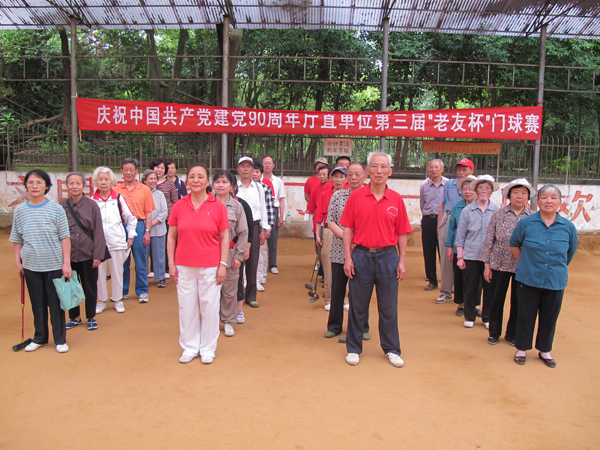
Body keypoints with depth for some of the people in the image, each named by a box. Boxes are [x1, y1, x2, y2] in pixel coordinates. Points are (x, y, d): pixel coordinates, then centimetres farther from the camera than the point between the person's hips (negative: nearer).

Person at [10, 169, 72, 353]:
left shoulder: (55, 209, -5)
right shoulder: (20, 210, 3)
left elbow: (65, 237, -5)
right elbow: (16, 240, 10)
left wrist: (66, 262, -9)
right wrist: (18, 262, 7)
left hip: (54, 265, -2)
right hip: (30, 265, 3)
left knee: (56, 303, 6)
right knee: (37, 304, 13)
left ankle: (60, 339, 19)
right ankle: (40, 338, 29)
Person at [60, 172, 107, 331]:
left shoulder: (92, 205, -5)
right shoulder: (61, 206, 1)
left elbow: (98, 232, -5)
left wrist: (98, 255, -8)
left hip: (88, 255, -2)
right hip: (68, 255, 2)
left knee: (90, 287, 9)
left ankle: (91, 317, 26)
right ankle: (75, 317, 31)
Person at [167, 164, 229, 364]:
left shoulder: (217, 206, -2)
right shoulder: (178, 206, 2)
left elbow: (224, 237, 0)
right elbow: (171, 237, 6)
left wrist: (223, 264, -5)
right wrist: (171, 264, 1)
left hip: (210, 266, -2)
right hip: (184, 266, 2)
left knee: (210, 307, 7)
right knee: (187, 307, 10)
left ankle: (208, 348, 24)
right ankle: (190, 347, 27)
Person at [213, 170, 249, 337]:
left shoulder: (236, 206, 1)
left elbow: (243, 232, 2)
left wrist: (239, 255, -3)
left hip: (230, 253, 0)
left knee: (230, 290, 7)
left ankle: (228, 321, 23)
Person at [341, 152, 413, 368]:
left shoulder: (396, 199, 3)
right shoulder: (356, 196, 0)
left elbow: (402, 233, 5)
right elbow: (348, 229, 0)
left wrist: (402, 260, 1)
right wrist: (348, 257, -6)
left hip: (388, 256, 1)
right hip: (361, 255, -1)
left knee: (389, 307, 10)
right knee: (358, 305, 10)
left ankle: (391, 349, 27)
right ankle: (354, 348, 25)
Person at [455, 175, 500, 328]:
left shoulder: (497, 210, 1)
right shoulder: (467, 211, 1)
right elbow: (460, 235, 3)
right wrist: (460, 257, -1)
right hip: (471, 256, 0)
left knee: (490, 288, 7)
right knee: (470, 288, 7)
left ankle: (487, 318, 24)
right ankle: (469, 317, 23)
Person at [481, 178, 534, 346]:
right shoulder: (498, 215, -3)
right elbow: (489, 240, -1)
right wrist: (487, 264, -2)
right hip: (499, 265, 0)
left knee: (517, 302, 10)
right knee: (496, 300, 8)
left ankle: (512, 334, 29)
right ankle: (494, 333, 26)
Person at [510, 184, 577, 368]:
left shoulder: (569, 227, -4)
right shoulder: (526, 223, -7)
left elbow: (570, 254, 11)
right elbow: (514, 245, 8)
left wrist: (557, 268, 13)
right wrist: (526, 263, 7)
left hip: (556, 282, 2)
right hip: (528, 280, -1)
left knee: (549, 318, 13)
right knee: (526, 316, 9)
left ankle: (545, 351, 32)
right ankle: (522, 349, 26)